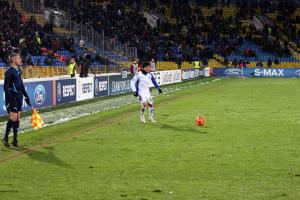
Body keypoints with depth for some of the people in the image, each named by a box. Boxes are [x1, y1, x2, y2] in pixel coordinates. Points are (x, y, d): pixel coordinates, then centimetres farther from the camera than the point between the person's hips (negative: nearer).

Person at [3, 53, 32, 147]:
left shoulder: (19, 70, 12)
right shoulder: (9, 72, -13)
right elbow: (6, 87, -15)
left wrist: (26, 95, 20)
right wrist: (10, 99, -20)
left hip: (19, 97, 8)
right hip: (12, 97, -8)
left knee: (18, 118, 7)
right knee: (13, 117, -12)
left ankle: (15, 139, 13)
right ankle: (5, 138, -1)